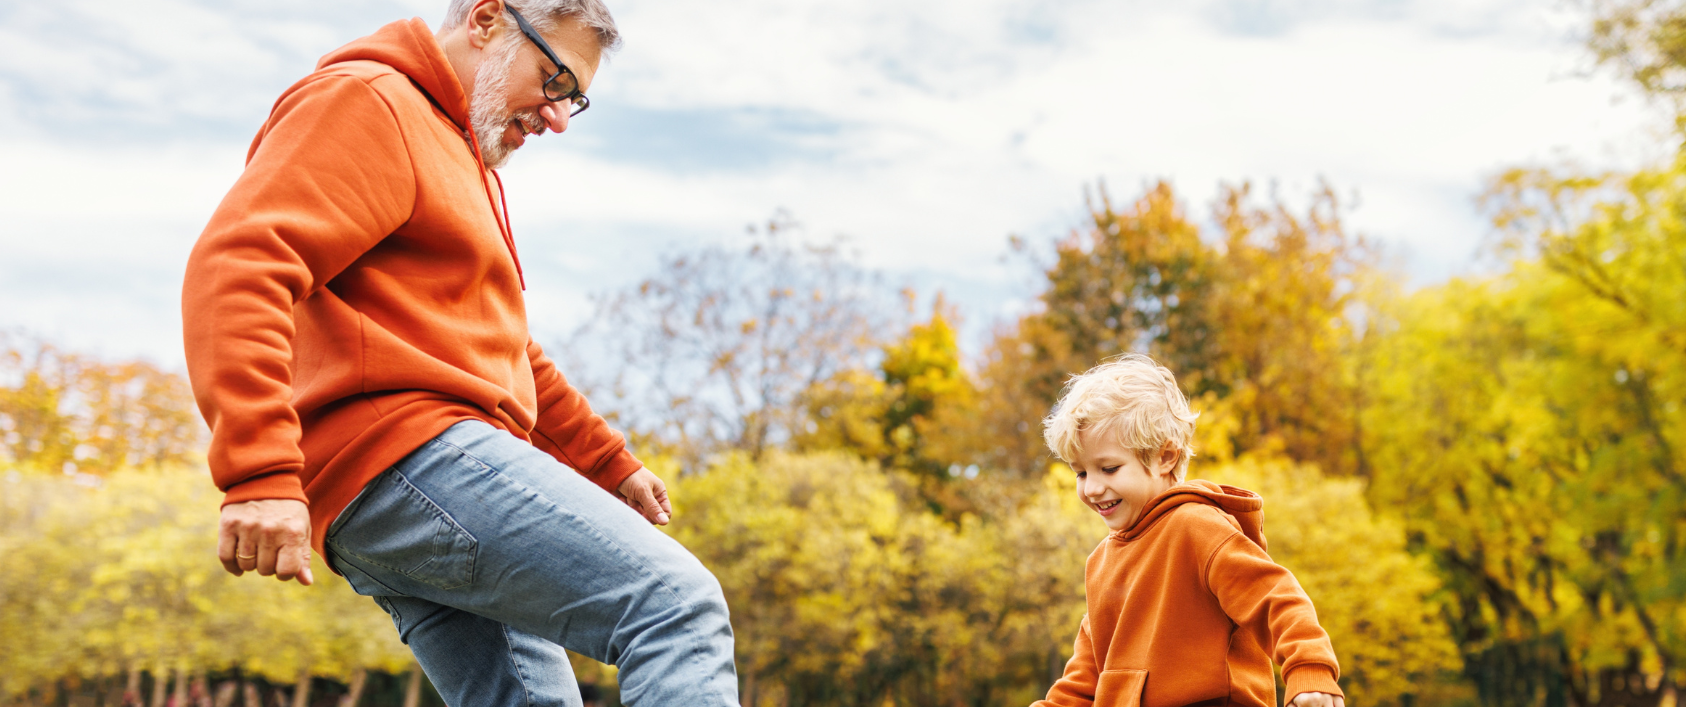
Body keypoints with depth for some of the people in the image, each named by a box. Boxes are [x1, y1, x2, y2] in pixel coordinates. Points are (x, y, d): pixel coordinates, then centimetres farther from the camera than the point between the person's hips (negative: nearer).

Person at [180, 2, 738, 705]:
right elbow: (237, 262, -18)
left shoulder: (470, 164, 30)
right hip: (408, 452, -11)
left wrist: (610, 464, 34)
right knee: (680, 605, -19)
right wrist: (260, 474, -28)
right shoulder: (366, 102, -3)